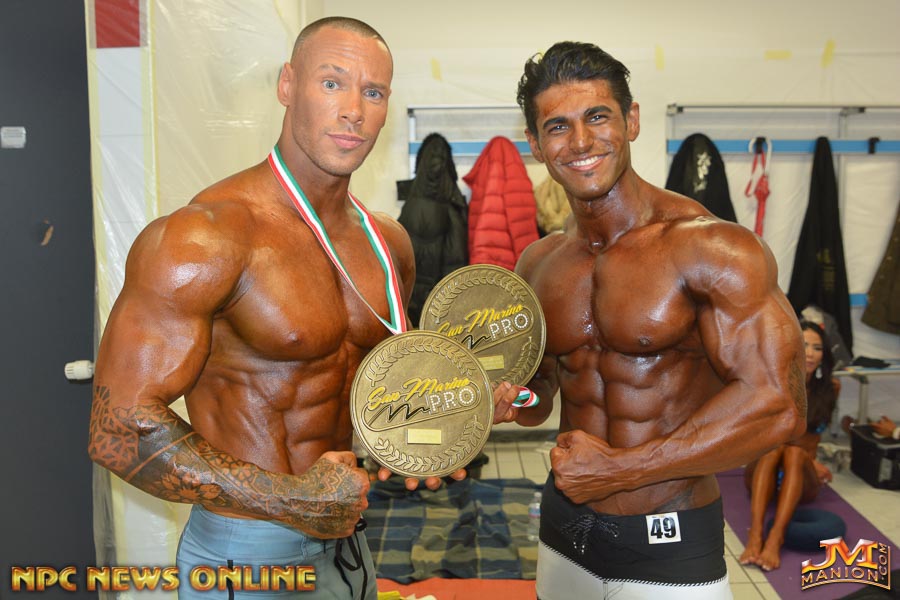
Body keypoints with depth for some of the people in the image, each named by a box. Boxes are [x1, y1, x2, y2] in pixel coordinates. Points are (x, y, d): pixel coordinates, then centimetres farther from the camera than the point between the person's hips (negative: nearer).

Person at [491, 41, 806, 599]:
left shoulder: (712, 249, -17)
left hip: (669, 548, -5)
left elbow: (776, 406, -22)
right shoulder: (537, 264, 1)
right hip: (563, 530, 5)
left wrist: (622, 470, -19)